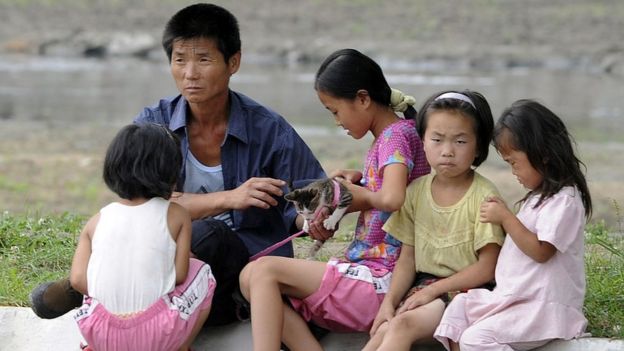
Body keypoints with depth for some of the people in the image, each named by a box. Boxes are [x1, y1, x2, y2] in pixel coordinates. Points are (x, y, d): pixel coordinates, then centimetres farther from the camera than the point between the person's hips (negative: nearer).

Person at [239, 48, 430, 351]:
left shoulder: (397, 135, -11)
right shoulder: (386, 136, 16)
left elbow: (392, 198, -29)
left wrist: (360, 193, -9)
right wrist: (360, 179, 14)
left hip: (381, 278, -10)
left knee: (264, 270, -15)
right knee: (251, 277, 0)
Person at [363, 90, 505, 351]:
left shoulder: (484, 196, -10)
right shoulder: (416, 191, 7)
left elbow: (487, 268, -11)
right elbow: (408, 258, 9)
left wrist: (432, 290, -13)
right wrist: (389, 301, -7)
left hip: (464, 290, -5)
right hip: (422, 286, 5)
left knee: (403, 324, -28)